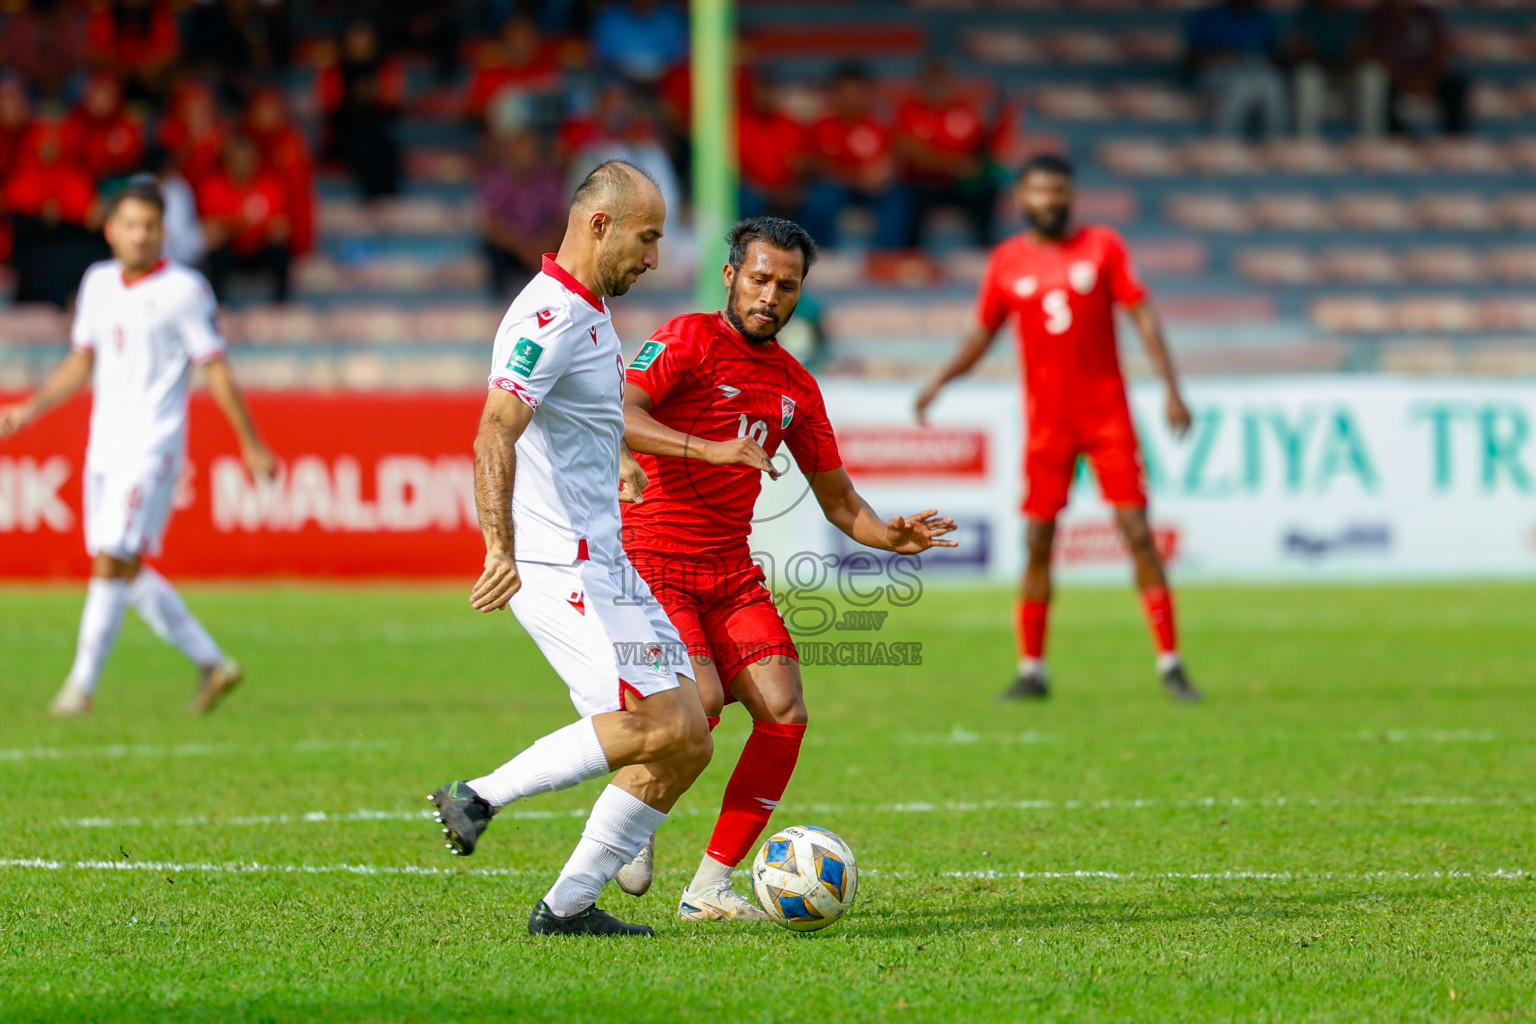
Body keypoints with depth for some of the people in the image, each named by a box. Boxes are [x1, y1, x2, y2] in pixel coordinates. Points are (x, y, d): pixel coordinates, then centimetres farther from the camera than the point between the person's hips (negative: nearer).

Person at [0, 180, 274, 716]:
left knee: (113, 561, -14)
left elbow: (216, 369, -4)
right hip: (104, 446, 7)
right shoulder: (98, 283, 10)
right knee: (127, 574, 9)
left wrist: (251, 445, -2)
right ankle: (211, 662, 20)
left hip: (152, 446, -7)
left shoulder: (185, 289, -8)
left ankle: (82, 684, -9)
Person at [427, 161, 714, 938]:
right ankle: (480, 798, -8)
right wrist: (501, 550, -42)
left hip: (601, 567, 10)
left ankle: (568, 905, 5)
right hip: (557, 567, -10)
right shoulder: (549, 319, -16)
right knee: (657, 724, -19)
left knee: (687, 739, 3)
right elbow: (494, 435, -30)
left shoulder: (589, 310, 16)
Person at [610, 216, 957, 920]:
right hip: (652, 561, -6)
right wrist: (712, 449, -31)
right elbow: (614, 416, -20)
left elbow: (839, 501, 19)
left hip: (731, 572, 6)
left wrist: (892, 536, -2)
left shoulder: (795, 386, 15)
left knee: (784, 711, -11)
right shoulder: (689, 339, -5)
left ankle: (710, 886, -3)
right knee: (699, 700, -24)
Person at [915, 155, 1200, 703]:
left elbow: (1142, 315, 0)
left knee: (1137, 532, -8)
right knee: (1038, 542, 0)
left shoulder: (1102, 246, 1)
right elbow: (982, 333, 13)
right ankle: (1031, 669, 11)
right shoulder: (1006, 261, 5)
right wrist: (938, 383, -2)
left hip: (1107, 412, -1)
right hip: (1045, 421, 1)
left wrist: (1171, 389, -9)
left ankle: (1170, 664, -4)